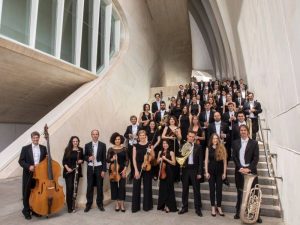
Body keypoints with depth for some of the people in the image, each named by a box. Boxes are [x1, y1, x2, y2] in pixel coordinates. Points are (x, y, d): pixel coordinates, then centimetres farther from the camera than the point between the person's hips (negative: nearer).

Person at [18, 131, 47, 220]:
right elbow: (21, 161, -4)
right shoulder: (25, 148, -2)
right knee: (27, 194, 7)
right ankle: (26, 211, 23)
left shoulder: (43, 148, 5)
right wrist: (29, 166, -19)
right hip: (28, 174, -2)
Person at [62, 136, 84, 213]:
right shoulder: (67, 149, -1)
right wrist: (67, 168, -14)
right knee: (69, 188, -6)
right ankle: (69, 207, 2)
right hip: (68, 171, -2)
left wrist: (81, 161, -9)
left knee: (75, 188, 4)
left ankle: (72, 206, 17)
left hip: (77, 171, 2)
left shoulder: (80, 150, 5)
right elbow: (64, 161, -1)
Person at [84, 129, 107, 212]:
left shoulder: (102, 145, -2)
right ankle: (88, 204, 21)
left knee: (100, 186, 7)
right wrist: (88, 158, -16)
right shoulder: (87, 145, 3)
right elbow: (85, 156, 7)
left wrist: (103, 170, -7)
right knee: (89, 186, 7)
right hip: (90, 168, 1)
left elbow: (104, 158, -3)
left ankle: (100, 204, 21)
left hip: (99, 168, -1)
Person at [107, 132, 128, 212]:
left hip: (122, 170, 0)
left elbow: (127, 160, 2)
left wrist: (125, 169, -9)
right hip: (113, 170, 1)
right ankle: (117, 204, 20)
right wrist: (112, 159, -21)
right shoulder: (110, 149, 0)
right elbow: (107, 160, 0)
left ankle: (122, 204, 12)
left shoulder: (124, 149, 1)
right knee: (114, 186, 5)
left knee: (122, 186, -2)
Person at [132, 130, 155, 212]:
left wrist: (151, 153, -18)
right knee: (136, 187, 4)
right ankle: (135, 207, 17)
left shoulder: (149, 145, 0)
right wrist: (136, 170, -10)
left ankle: (147, 206, 24)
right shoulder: (136, 146, 1)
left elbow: (153, 157, 4)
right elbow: (134, 158, -2)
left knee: (147, 187, 8)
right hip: (137, 168, 0)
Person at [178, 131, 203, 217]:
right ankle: (185, 207, 23)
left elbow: (200, 160, -1)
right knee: (184, 189, 10)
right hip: (185, 169, 2)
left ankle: (198, 208, 16)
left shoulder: (198, 147, 1)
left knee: (196, 190, 4)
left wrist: (199, 172, -6)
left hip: (194, 169, -1)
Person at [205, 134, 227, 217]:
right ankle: (213, 208, 17)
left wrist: (224, 173, -4)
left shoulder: (222, 148, -1)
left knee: (219, 189, 7)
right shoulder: (208, 148, 1)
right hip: (211, 171, 0)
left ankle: (219, 208, 19)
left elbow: (225, 161, 0)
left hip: (220, 171, 0)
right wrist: (206, 172, -5)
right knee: (212, 189, 6)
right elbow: (206, 160, 0)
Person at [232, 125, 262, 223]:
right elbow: (234, 157, 3)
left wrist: (249, 168, -15)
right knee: (240, 192, 9)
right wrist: (240, 167, -10)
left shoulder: (254, 143, 2)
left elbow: (256, 158, -4)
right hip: (239, 170, 2)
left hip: (251, 170, -1)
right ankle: (238, 212, 18)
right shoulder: (235, 143, 8)